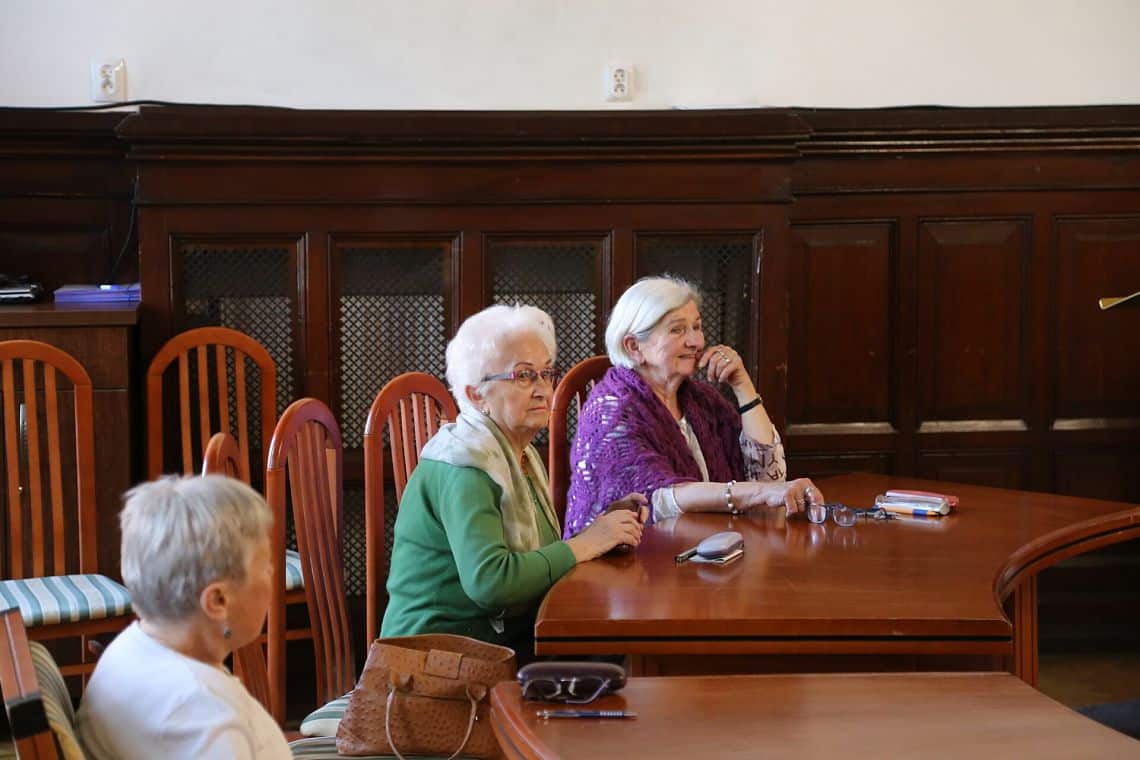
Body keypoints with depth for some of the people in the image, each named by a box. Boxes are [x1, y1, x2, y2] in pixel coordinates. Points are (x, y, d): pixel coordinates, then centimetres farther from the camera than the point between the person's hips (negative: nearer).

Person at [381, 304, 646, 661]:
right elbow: (488, 580, -28)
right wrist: (585, 544, -20)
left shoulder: (522, 455, 14)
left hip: (510, 637, 9)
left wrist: (605, 521, 1)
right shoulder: (462, 467, -16)